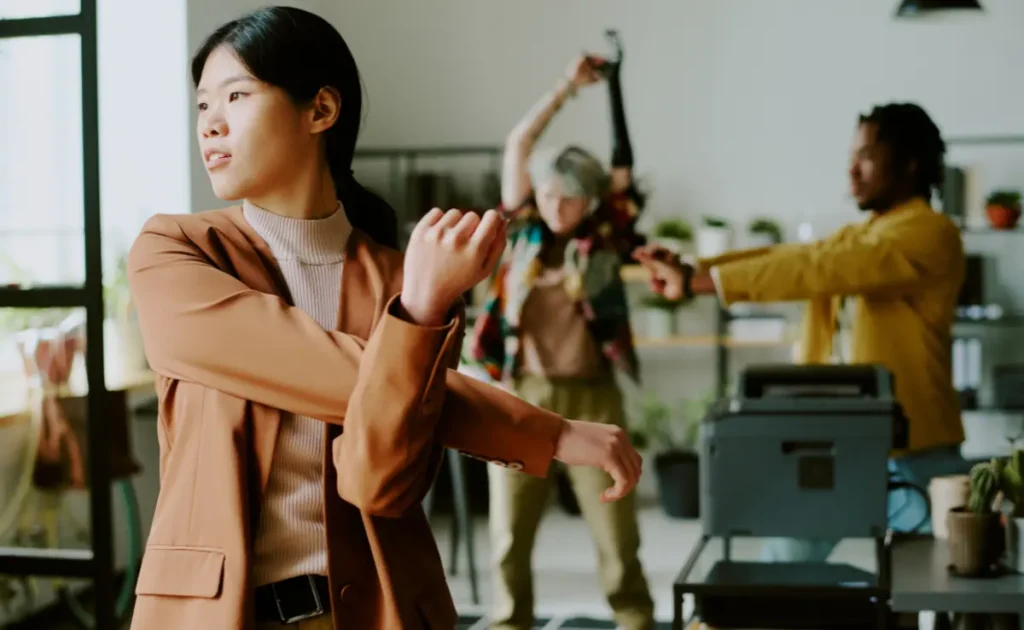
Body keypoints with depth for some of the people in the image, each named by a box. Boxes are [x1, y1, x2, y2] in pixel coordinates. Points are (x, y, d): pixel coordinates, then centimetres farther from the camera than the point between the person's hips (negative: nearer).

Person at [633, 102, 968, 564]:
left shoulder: (929, 235, -14)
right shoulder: (859, 236, 17)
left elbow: (814, 269, -24)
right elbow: (786, 256, 3)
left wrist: (700, 280, -26)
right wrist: (689, 269, -12)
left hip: (914, 456, -8)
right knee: (786, 560, 10)